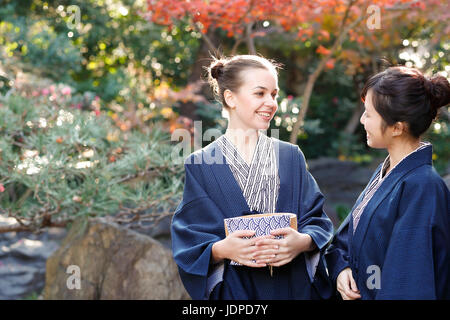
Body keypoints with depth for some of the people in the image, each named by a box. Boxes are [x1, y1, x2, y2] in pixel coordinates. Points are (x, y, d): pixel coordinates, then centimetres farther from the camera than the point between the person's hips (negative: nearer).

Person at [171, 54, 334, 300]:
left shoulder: (291, 157, 6)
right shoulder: (201, 164, -2)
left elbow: (316, 218, 2)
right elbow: (188, 237, -6)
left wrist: (303, 241, -19)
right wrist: (220, 249, -25)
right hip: (233, 289, -2)